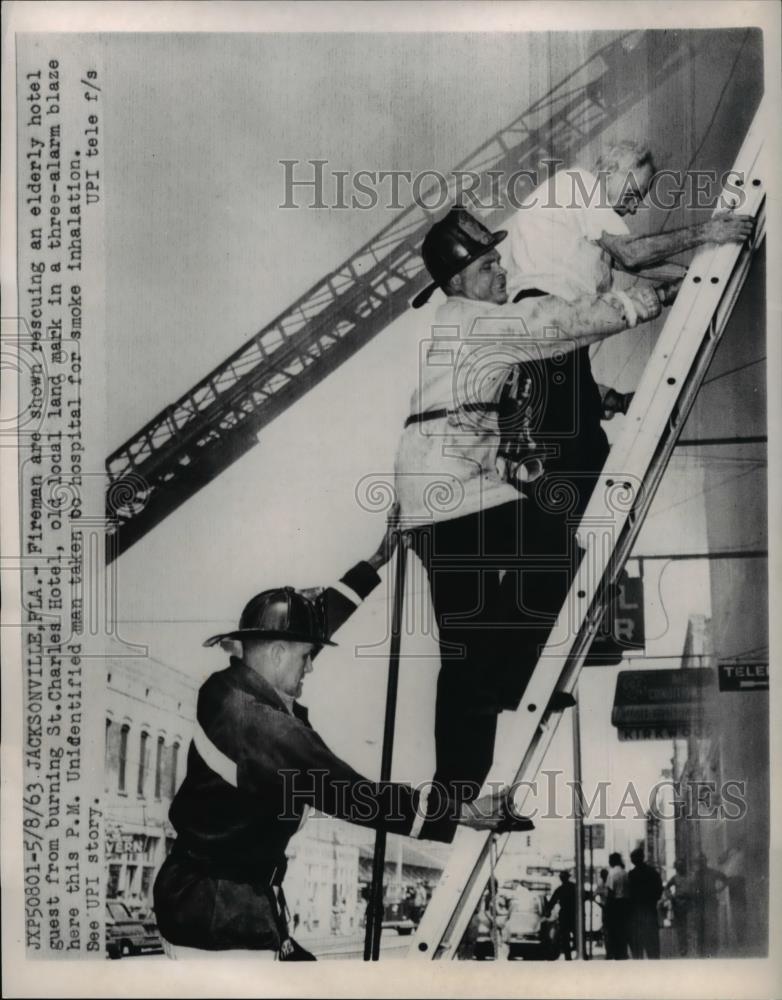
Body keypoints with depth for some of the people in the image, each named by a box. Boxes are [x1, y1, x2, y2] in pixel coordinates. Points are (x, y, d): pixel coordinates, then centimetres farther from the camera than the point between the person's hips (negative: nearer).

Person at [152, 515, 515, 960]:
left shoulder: (229, 687, 1)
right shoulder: (266, 727, -25)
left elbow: (312, 622, 12)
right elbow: (351, 796, -23)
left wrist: (375, 564, 22)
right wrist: (461, 813, -17)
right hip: (221, 910, -10)